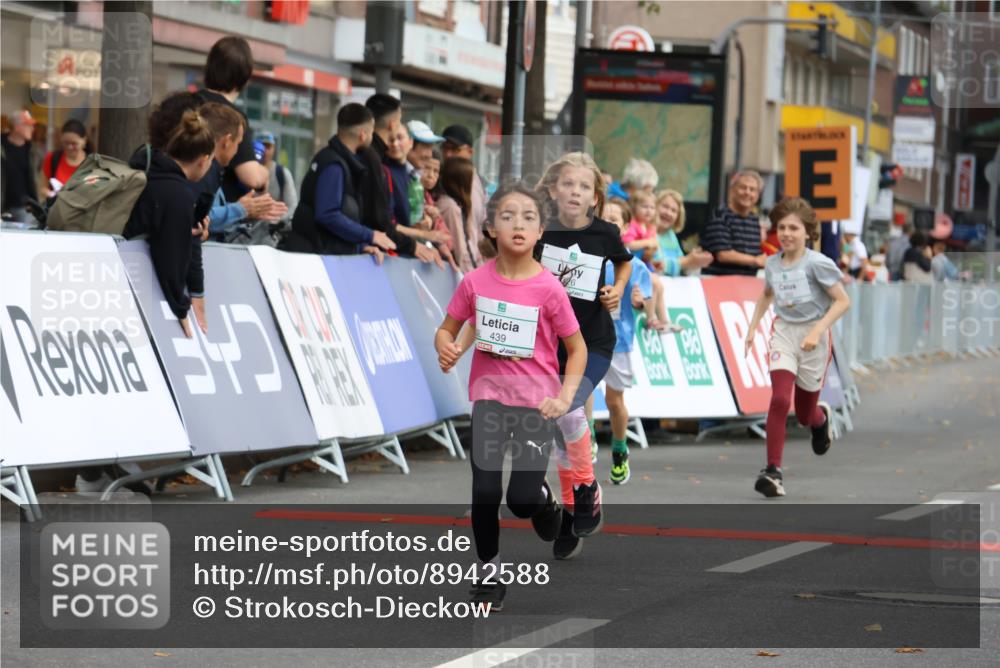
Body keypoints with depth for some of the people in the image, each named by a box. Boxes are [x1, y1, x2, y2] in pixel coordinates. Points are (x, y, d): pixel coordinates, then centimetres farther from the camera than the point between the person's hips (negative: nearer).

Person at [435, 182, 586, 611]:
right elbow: (446, 330, 7)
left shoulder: (548, 288, -12)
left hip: (536, 402, -2)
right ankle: (489, 571, 19)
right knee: (485, 492, -3)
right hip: (489, 397, 2)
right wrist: (446, 348, -16)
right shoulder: (476, 282, -5)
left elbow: (577, 348, -2)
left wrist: (566, 396, -14)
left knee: (523, 500, -9)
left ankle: (545, 501, 28)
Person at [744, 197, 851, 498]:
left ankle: (821, 417, 49)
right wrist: (753, 327, 17)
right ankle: (773, 470, -17)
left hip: (813, 338, -3)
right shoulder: (773, 264, 2)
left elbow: (842, 301, -13)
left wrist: (817, 331, -22)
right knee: (780, 399, -19)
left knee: (805, 415, 9)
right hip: (783, 332, 3)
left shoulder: (817, 263, -14)